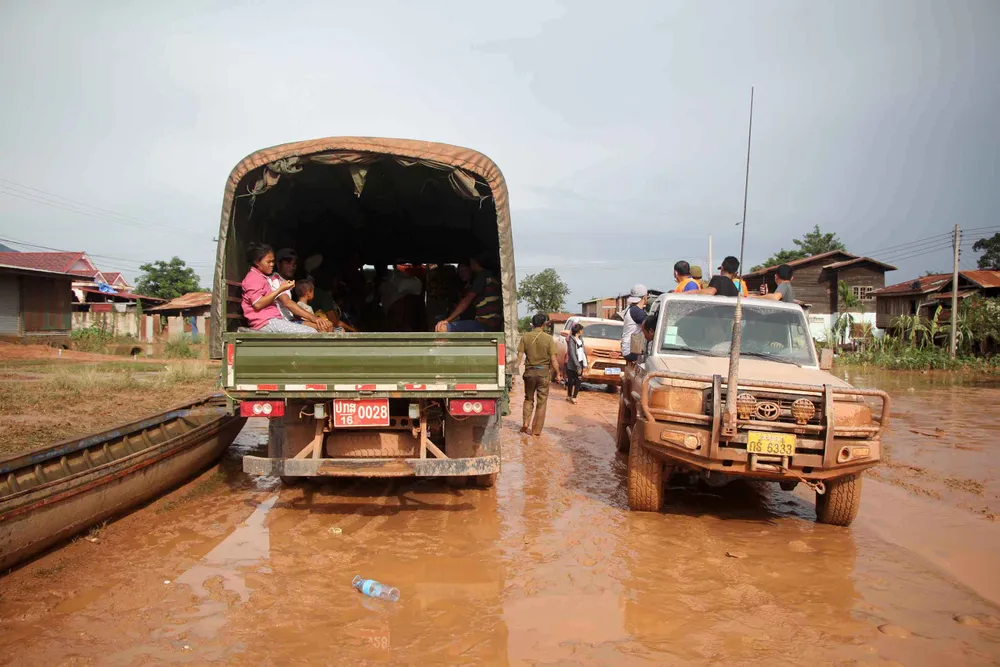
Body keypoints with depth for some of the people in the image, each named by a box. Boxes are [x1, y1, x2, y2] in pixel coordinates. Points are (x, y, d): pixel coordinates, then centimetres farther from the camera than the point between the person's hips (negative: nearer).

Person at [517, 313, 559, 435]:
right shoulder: (548, 338, -8)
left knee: (528, 399, 21)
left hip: (529, 371, 2)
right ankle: (536, 430, 10)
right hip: (543, 372, -2)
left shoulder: (525, 337, -2)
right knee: (541, 402, 7)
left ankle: (525, 424, 9)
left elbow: (519, 356, -5)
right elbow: (553, 359, -8)